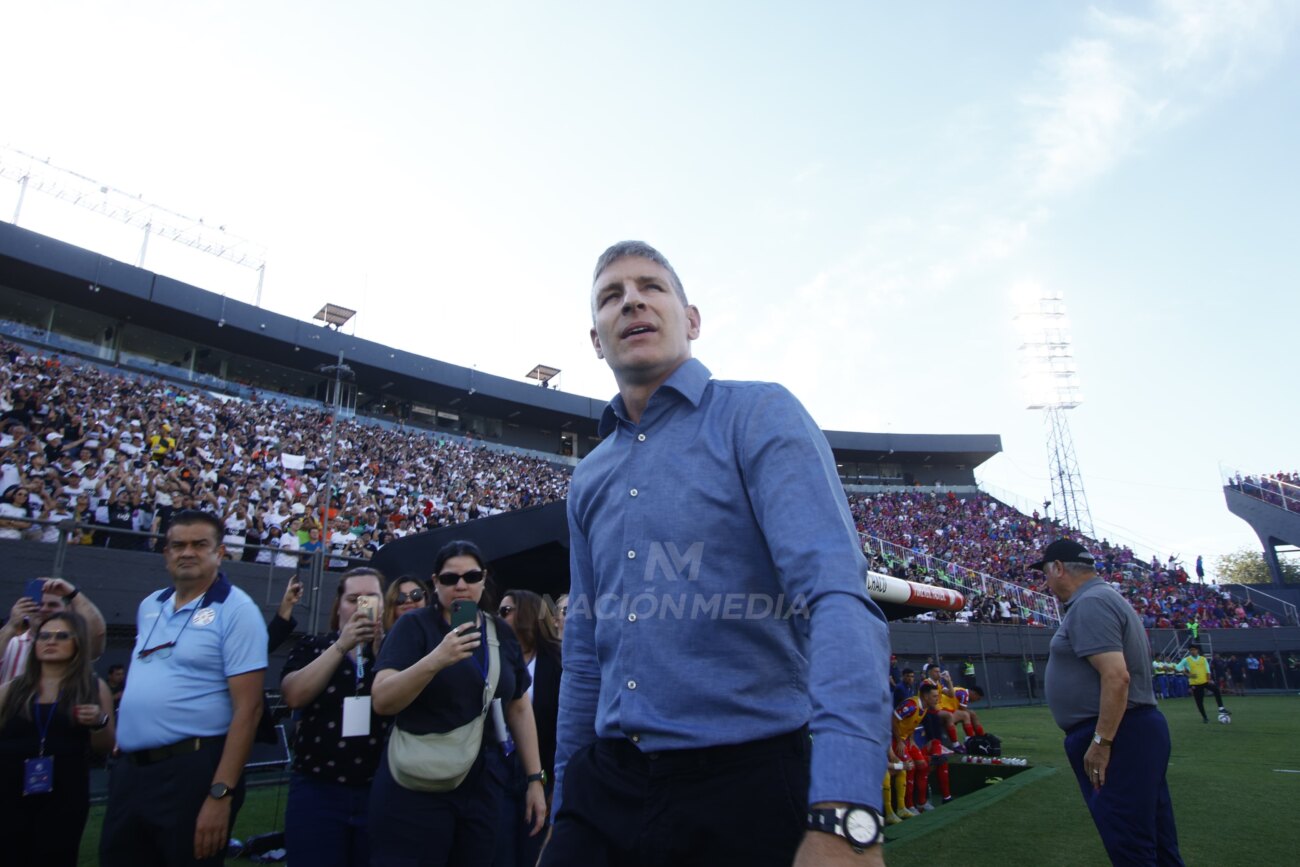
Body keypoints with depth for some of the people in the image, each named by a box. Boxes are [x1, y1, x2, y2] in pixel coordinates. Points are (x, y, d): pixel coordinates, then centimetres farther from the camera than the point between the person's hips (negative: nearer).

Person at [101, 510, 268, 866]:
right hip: (129, 769, 7)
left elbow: (247, 708, -17)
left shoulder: (236, 610, -12)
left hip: (192, 770, -7)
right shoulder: (148, 606, 11)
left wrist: (220, 793, -20)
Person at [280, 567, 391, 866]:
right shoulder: (312, 647, 6)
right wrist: (341, 646, -15)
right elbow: (294, 696, -10)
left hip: (380, 792, 1)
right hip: (318, 791, 0)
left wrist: (380, 646, -17)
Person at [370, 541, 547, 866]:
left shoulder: (503, 634, 6)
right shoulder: (415, 625, -6)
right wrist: (435, 660, -31)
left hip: (483, 788, 4)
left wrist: (535, 778, 7)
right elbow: (381, 701, -16)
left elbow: (519, 709, 11)